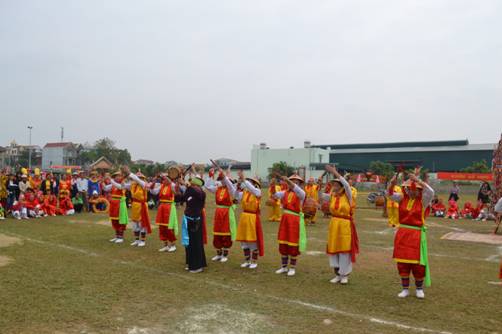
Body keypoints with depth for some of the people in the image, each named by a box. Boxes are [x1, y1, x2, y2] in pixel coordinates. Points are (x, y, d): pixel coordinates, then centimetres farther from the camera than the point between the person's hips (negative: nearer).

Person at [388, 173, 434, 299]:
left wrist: (418, 180, -31)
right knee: (402, 262, 8)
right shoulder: (403, 198, 3)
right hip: (402, 234, 3)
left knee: (418, 263, 4)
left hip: (416, 235, -3)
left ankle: (419, 289, 26)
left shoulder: (423, 200, -5)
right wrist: (392, 183, -28)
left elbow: (431, 192, -24)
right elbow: (390, 194, -9)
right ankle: (405, 289, 22)